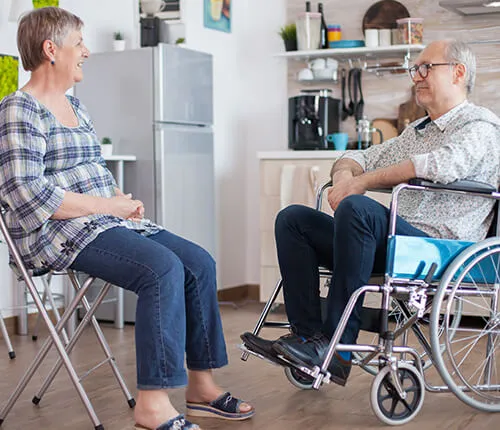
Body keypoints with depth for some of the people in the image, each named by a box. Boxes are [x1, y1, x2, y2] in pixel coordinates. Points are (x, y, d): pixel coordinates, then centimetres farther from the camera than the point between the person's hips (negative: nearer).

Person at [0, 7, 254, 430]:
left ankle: (201, 386, 0)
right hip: (58, 234, -9)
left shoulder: (74, 106, 20)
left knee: (200, 263, -5)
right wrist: (110, 205, -16)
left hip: (106, 220, 9)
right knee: (162, 267, -30)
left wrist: (121, 197, 5)